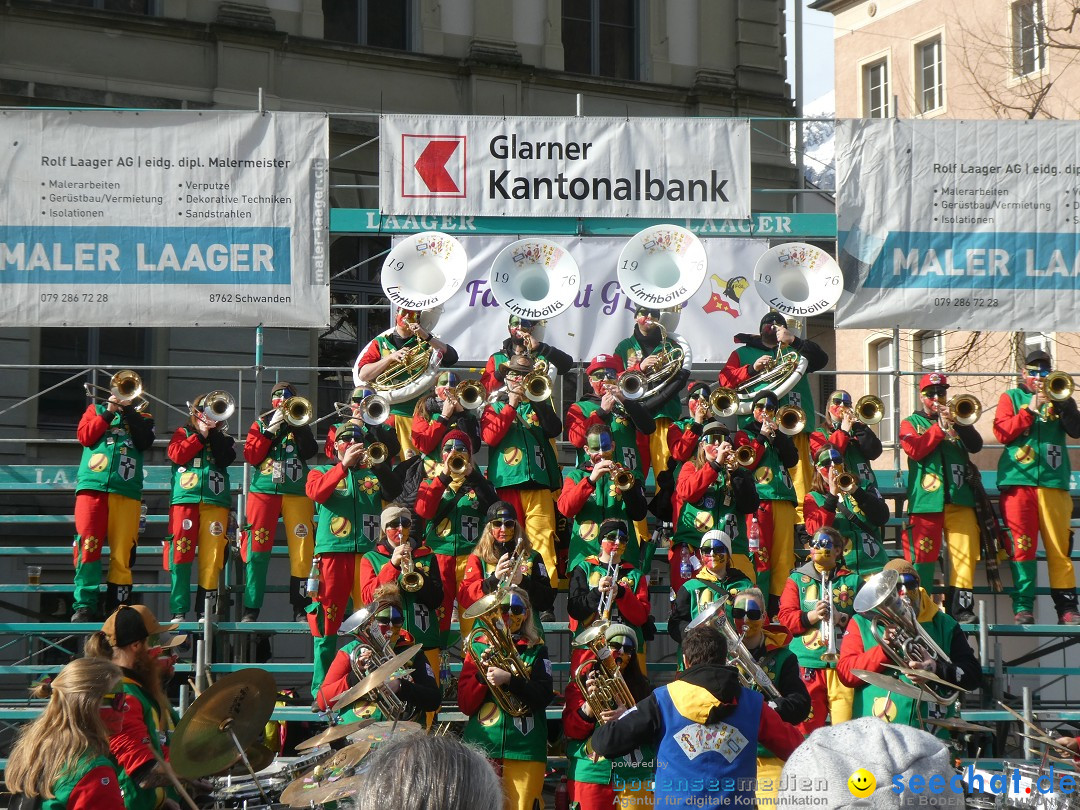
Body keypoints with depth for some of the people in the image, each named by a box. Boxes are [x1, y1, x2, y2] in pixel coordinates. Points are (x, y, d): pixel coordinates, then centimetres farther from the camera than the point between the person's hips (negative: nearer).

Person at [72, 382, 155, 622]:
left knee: (122, 552, -5)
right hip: (92, 485, 0)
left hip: (126, 491, 1)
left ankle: (117, 606, -2)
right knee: (88, 546, -10)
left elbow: (145, 442, 0)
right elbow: (84, 436, 4)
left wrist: (129, 411, -2)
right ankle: (84, 606, -12)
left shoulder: (142, 418, 21)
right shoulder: (96, 410, 22)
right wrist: (108, 413, 0)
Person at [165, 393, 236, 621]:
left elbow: (225, 459, -1)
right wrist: (201, 436, -1)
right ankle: (179, 609, -8)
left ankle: (204, 609, -2)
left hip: (216, 501, 1)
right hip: (184, 498, -1)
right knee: (181, 552, -8)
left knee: (212, 555, -6)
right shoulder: (184, 432, 17)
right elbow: (176, 454, -2)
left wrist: (214, 433, -3)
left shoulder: (224, 439, 20)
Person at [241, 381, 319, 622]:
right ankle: (251, 609, -2)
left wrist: (295, 423, -10)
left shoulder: (300, 425, 16)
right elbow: (251, 456, 1)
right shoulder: (261, 423, 14)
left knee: (302, 551, -6)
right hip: (263, 491, 0)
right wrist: (271, 429, -6)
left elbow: (310, 451, -3)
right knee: (257, 550, -6)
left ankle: (300, 609, 0)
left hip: (297, 493, 0)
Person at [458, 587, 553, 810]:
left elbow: (543, 697, -4)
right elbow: (465, 704, 5)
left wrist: (509, 679, -17)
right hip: (482, 747, 1)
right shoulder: (479, 648, 10)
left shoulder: (536, 650, 9)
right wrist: (482, 674, -11)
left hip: (524, 749, -1)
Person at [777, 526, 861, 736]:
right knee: (806, 723, -2)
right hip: (807, 661, 0)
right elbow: (786, 617, 4)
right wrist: (811, 616, -15)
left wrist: (843, 618, -12)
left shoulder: (852, 580, 13)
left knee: (845, 725, -6)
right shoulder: (797, 579, 14)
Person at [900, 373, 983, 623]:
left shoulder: (957, 418, 20)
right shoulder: (911, 423, 13)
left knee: (965, 554, -6)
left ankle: (961, 606, -4)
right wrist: (940, 426, -11)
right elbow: (915, 450, -7)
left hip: (959, 498, 2)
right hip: (925, 499, -2)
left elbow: (976, 445, 3)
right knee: (921, 555, -4)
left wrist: (959, 423, -12)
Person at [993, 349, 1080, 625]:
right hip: (1018, 479, -1)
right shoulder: (1011, 398, 15)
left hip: (1053, 480, 1)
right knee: (1022, 545, -6)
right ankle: (1023, 607, -5)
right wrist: (1030, 410, -8)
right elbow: (1002, 433, 0)